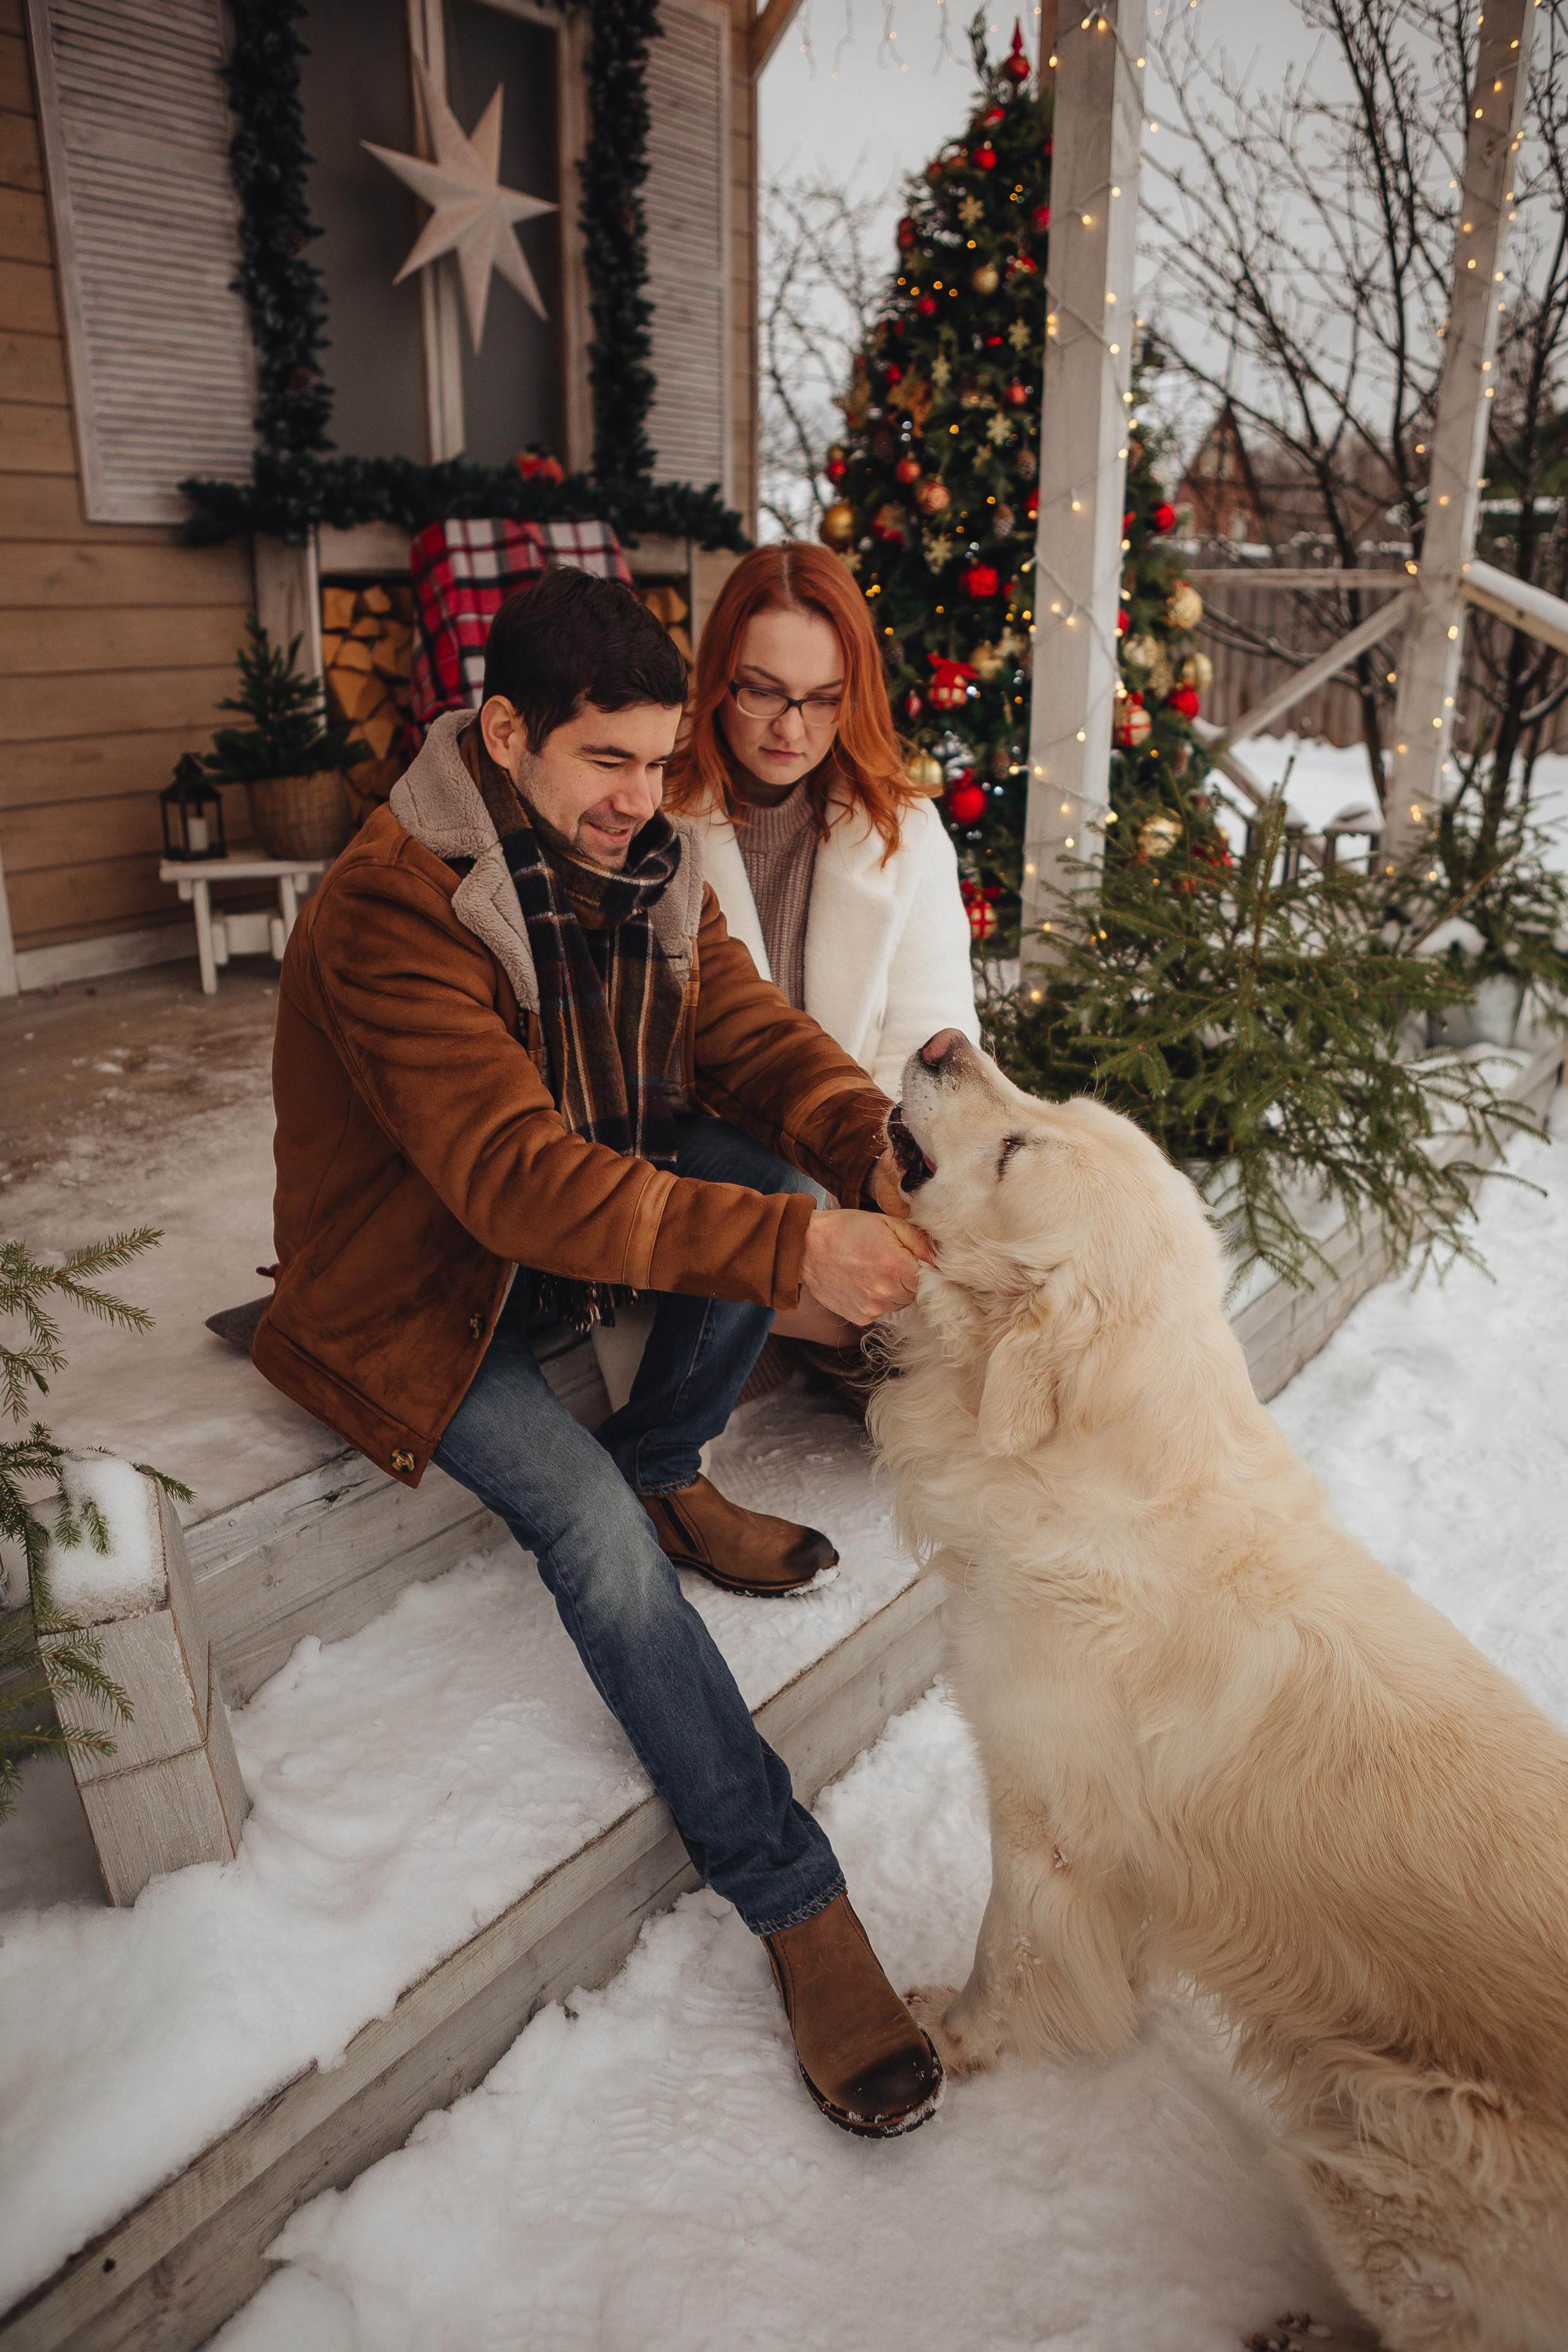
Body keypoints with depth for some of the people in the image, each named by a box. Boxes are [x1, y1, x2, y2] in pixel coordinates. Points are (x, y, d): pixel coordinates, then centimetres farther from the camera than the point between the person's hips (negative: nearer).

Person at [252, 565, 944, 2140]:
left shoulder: (644, 864, -3)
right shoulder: (393, 912, -27)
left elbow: (751, 1036, -9)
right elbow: (516, 1177, -38)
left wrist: (884, 1156, -31)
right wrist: (795, 1252, -45)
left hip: (579, 1219, 6)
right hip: (415, 1287, -6)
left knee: (767, 1172, -21)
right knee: (593, 1531, -26)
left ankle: (664, 1467, 2)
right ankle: (796, 1906, -12)